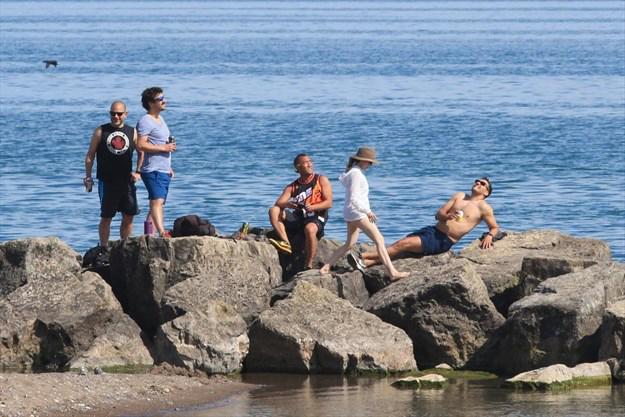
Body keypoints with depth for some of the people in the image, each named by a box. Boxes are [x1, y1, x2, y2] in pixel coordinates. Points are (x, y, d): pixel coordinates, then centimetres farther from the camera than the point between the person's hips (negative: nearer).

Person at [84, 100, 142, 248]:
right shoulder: (101, 131, 2)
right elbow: (90, 155, 3)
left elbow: (141, 153, 14)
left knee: (129, 217, 4)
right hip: (107, 181, -3)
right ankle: (104, 248, 7)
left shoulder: (132, 132, 8)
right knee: (106, 217, 0)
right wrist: (88, 177, -3)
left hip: (126, 181, 3)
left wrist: (138, 172, 0)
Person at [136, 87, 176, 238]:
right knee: (157, 201, -21)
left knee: (158, 203, 11)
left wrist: (168, 167, 25)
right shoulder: (146, 121, -13)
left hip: (163, 171, 10)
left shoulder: (160, 119, 19)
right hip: (153, 170, -10)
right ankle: (162, 233, -35)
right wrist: (164, 148, -19)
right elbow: (141, 145, -23)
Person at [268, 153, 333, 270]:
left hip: (316, 218, -4)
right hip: (298, 217, 4)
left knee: (310, 229, -40)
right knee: (273, 210, -16)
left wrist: (312, 207, -22)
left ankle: (308, 265, -32)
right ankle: (286, 243, -33)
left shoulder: (321, 180, 6)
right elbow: (278, 203, 2)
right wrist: (287, 204, -23)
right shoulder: (292, 187, 14)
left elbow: (328, 203, -4)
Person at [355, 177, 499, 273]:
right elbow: (439, 214, 13)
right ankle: (365, 263, -20)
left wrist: (489, 236, -16)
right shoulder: (459, 196, 18)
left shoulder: (484, 208, 1)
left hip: (443, 242, -6)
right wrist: (447, 216, -10)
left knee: (404, 245, -19)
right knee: (400, 247, -11)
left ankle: (364, 257, -20)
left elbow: (494, 228, 7)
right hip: (433, 231, 6)